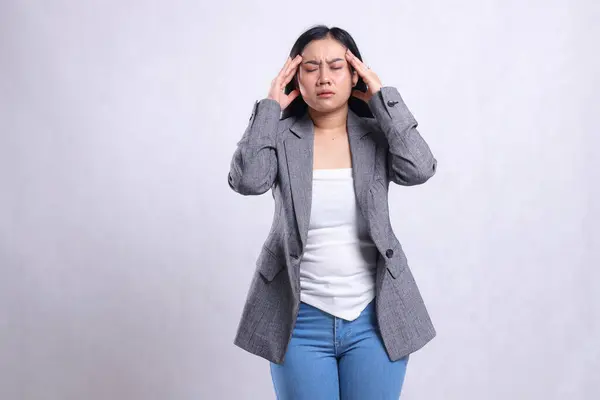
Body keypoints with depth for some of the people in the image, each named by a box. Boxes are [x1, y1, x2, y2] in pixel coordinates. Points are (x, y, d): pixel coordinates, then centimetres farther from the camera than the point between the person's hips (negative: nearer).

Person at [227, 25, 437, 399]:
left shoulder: (378, 135, 1)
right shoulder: (280, 136, -2)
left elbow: (419, 169, -17)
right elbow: (247, 180, -19)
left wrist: (382, 97, -9)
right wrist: (271, 107, -11)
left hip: (374, 319, 1)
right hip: (301, 321, -1)